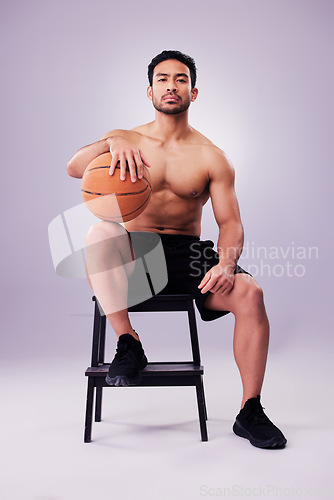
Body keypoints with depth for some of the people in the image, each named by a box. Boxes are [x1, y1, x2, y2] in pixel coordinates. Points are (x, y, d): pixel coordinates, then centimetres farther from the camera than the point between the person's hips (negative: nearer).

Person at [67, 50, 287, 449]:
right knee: (100, 233, -33)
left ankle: (250, 412, -9)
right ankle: (127, 343, -21)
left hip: (188, 254, 1)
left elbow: (230, 222, 1)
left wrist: (227, 262, -20)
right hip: (133, 256, 0)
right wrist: (111, 143, -30)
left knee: (249, 292, -25)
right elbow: (73, 169, -10)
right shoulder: (128, 140, 6)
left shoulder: (211, 157, 5)